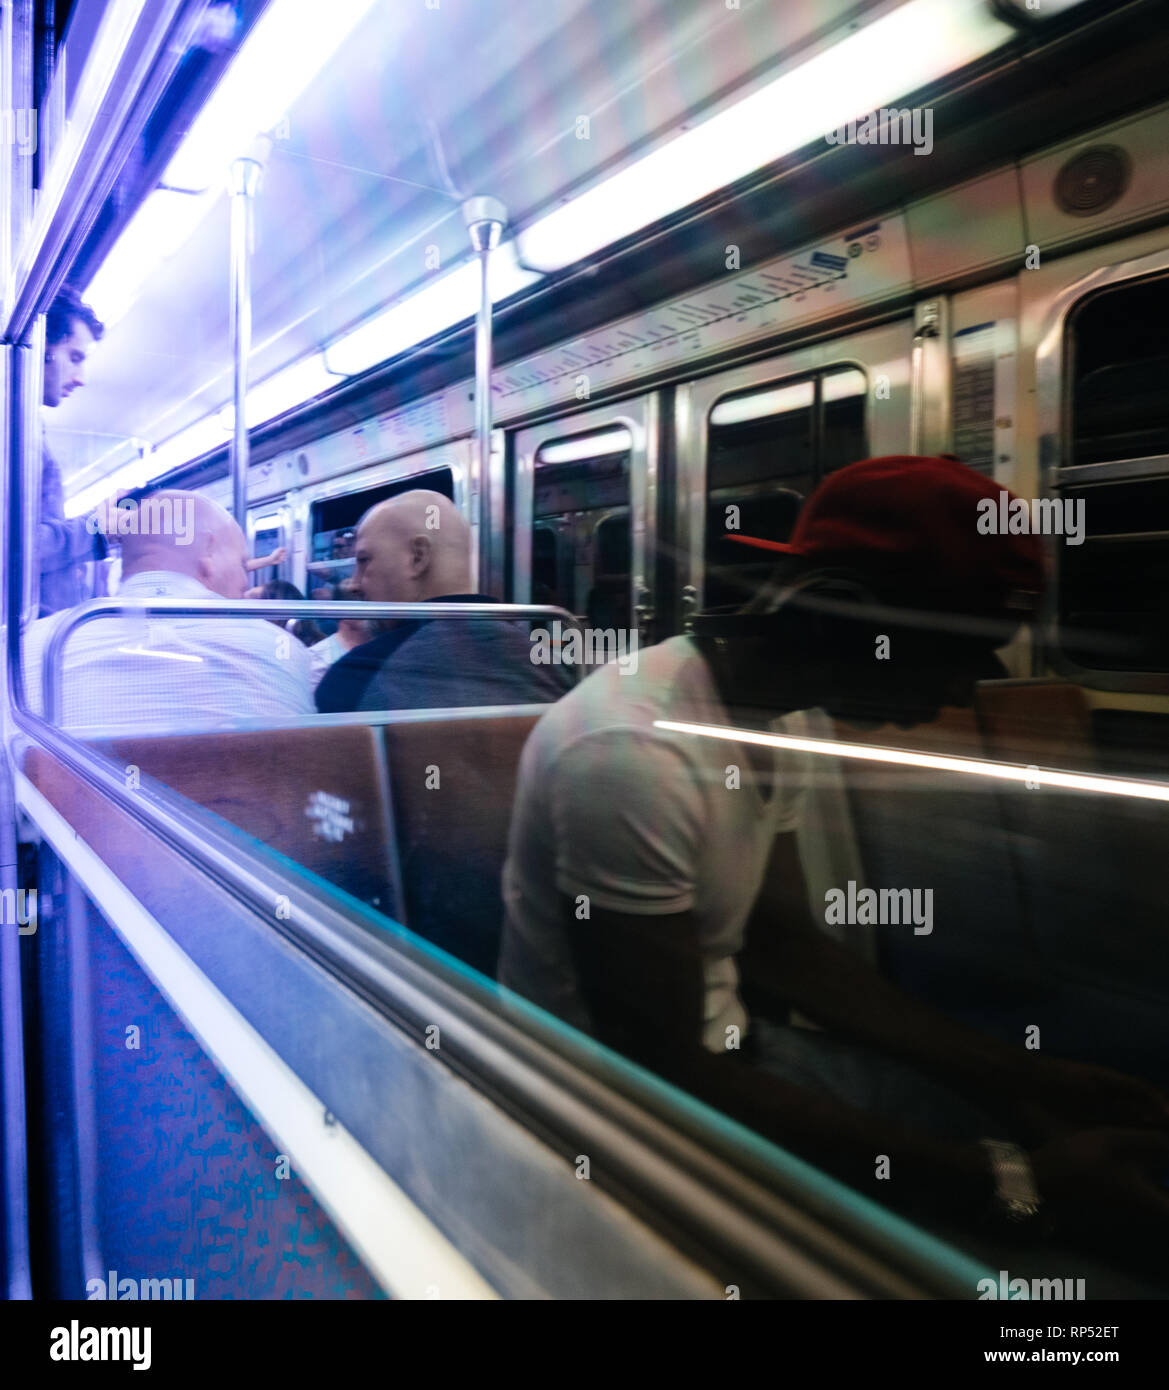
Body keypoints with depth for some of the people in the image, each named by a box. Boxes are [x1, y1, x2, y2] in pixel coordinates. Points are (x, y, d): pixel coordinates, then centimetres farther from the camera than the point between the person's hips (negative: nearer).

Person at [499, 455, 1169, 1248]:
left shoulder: (772, 719, 0)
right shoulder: (632, 753, -30)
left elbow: (786, 945, 6)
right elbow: (665, 1071, -26)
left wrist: (1017, 1075, -3)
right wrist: (1011, 1178, -23)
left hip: (724, 1042, 8)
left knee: (1006, 1120, 3)